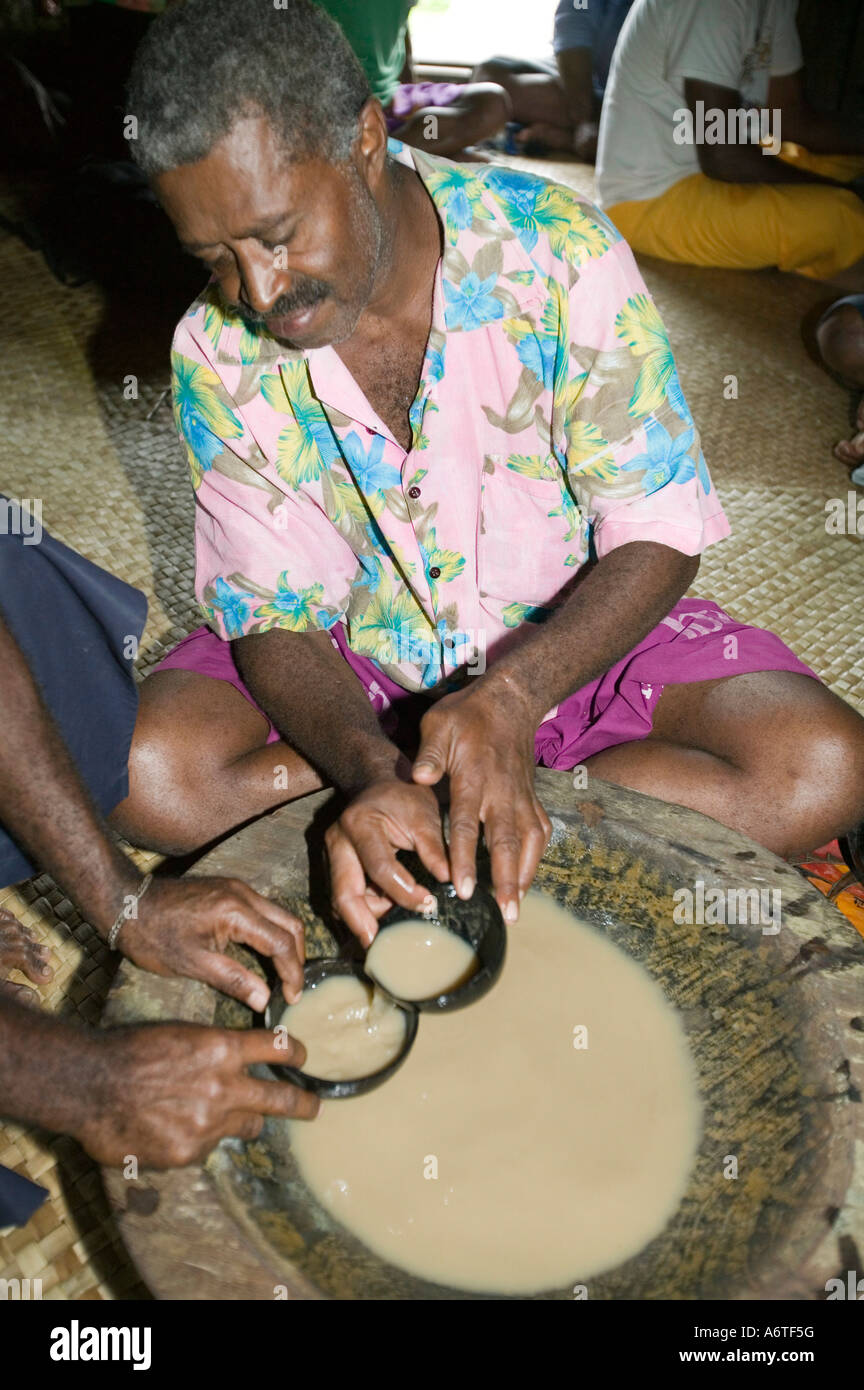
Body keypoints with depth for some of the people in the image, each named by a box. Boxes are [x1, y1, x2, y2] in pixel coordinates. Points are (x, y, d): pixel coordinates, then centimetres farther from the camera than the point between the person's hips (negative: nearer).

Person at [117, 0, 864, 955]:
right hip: (353, 658, 2)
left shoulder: (557, 255, -20)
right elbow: (273, 615, -12)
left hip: (574, 631, -1)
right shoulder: (218, 353, -14)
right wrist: (371, 771, -33)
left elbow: (657, 538, -17)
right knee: (146, 775, -24)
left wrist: (510, 694, -34)